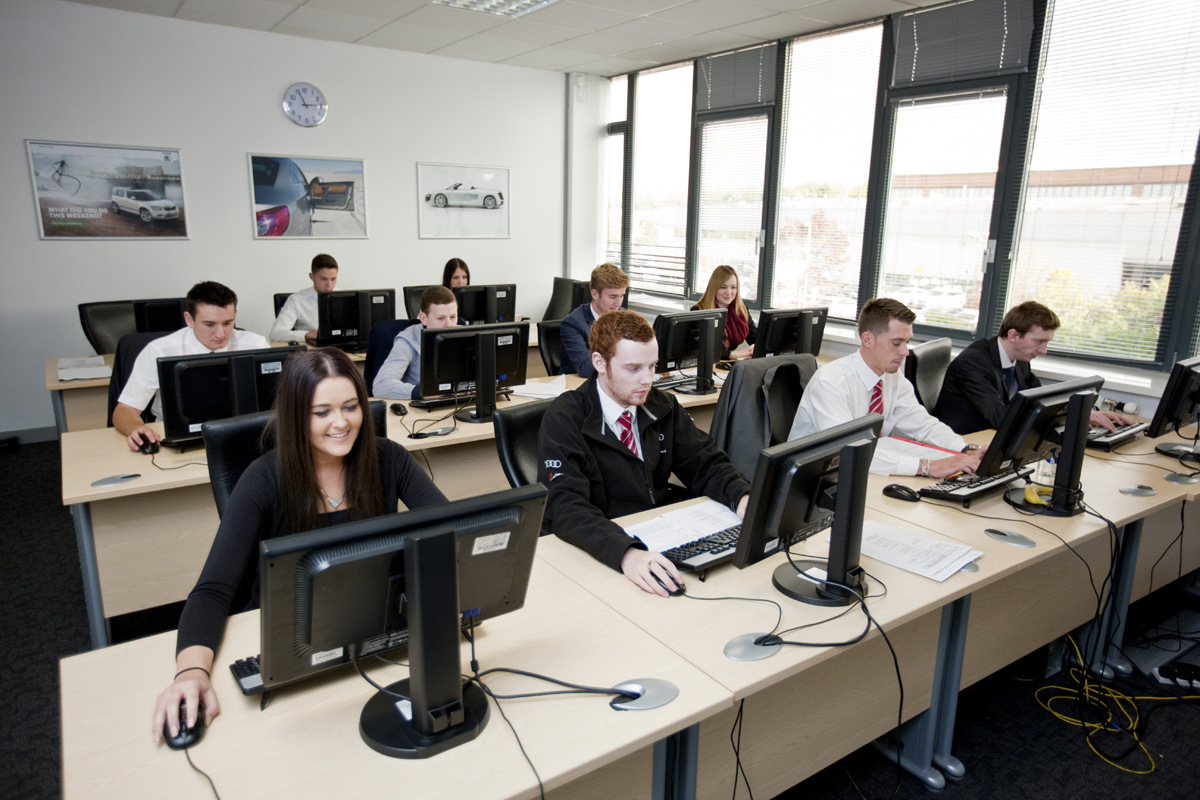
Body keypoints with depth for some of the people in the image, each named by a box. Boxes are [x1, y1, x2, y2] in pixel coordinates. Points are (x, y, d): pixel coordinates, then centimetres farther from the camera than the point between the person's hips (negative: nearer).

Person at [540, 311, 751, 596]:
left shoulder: (663, 406, 5)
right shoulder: (564, 420, -14)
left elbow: (705, 465, 8)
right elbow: (567, 507, -25)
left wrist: (743, 498, -16)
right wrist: (626, 554, -43)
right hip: (599, 550, -6)